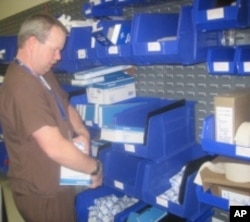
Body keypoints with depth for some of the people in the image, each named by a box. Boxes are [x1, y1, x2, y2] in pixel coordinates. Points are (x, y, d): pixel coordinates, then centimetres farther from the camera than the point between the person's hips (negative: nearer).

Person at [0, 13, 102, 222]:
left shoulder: (44, 74, 4)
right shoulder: (21, 87, -29)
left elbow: (66, 106, 15)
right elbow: (55, 148, -33)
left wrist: (82, 133, -5)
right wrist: (95, 167, -18)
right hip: (41, 194, -9)